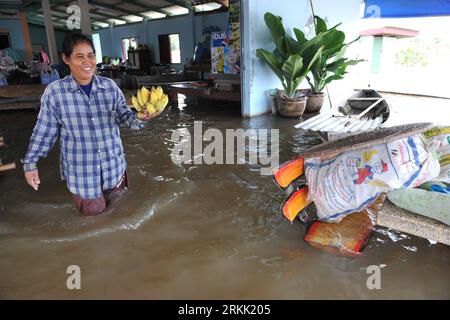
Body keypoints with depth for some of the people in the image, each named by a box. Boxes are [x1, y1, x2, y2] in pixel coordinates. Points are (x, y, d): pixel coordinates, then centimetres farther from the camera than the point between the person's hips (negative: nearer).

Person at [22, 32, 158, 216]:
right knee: (93, 209, 12)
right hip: (80, 168, -2)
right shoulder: (54, 92, -13)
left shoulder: (109, 86, -7)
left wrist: (140, 118, -26)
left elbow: (123, 116, -4)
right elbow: (44, 132, -4)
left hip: (112, 162, 3)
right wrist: (30, 163, 2)